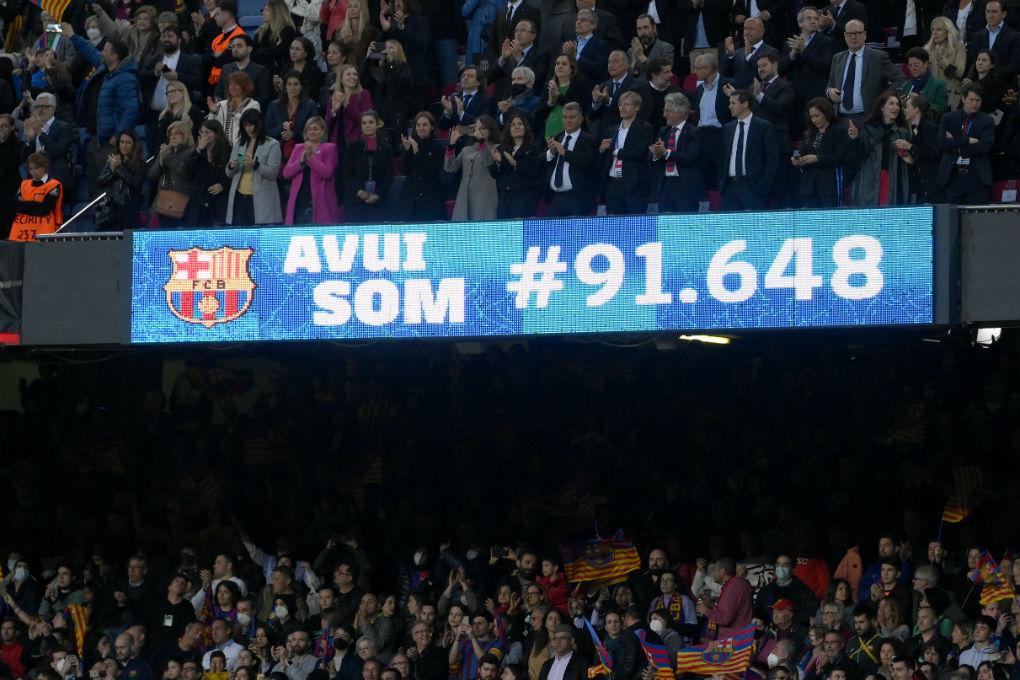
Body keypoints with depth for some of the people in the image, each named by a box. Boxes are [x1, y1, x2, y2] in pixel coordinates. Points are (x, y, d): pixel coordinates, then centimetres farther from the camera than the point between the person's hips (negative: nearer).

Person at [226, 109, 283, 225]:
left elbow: (273, 173, -7)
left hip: (261, 200, -4)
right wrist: (231, 167, -4)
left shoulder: (272, 145, 1)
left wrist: (256, 165, -22)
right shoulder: (238, 144, 16)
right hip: (239, 198, 4)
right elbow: (229, 174, 19)